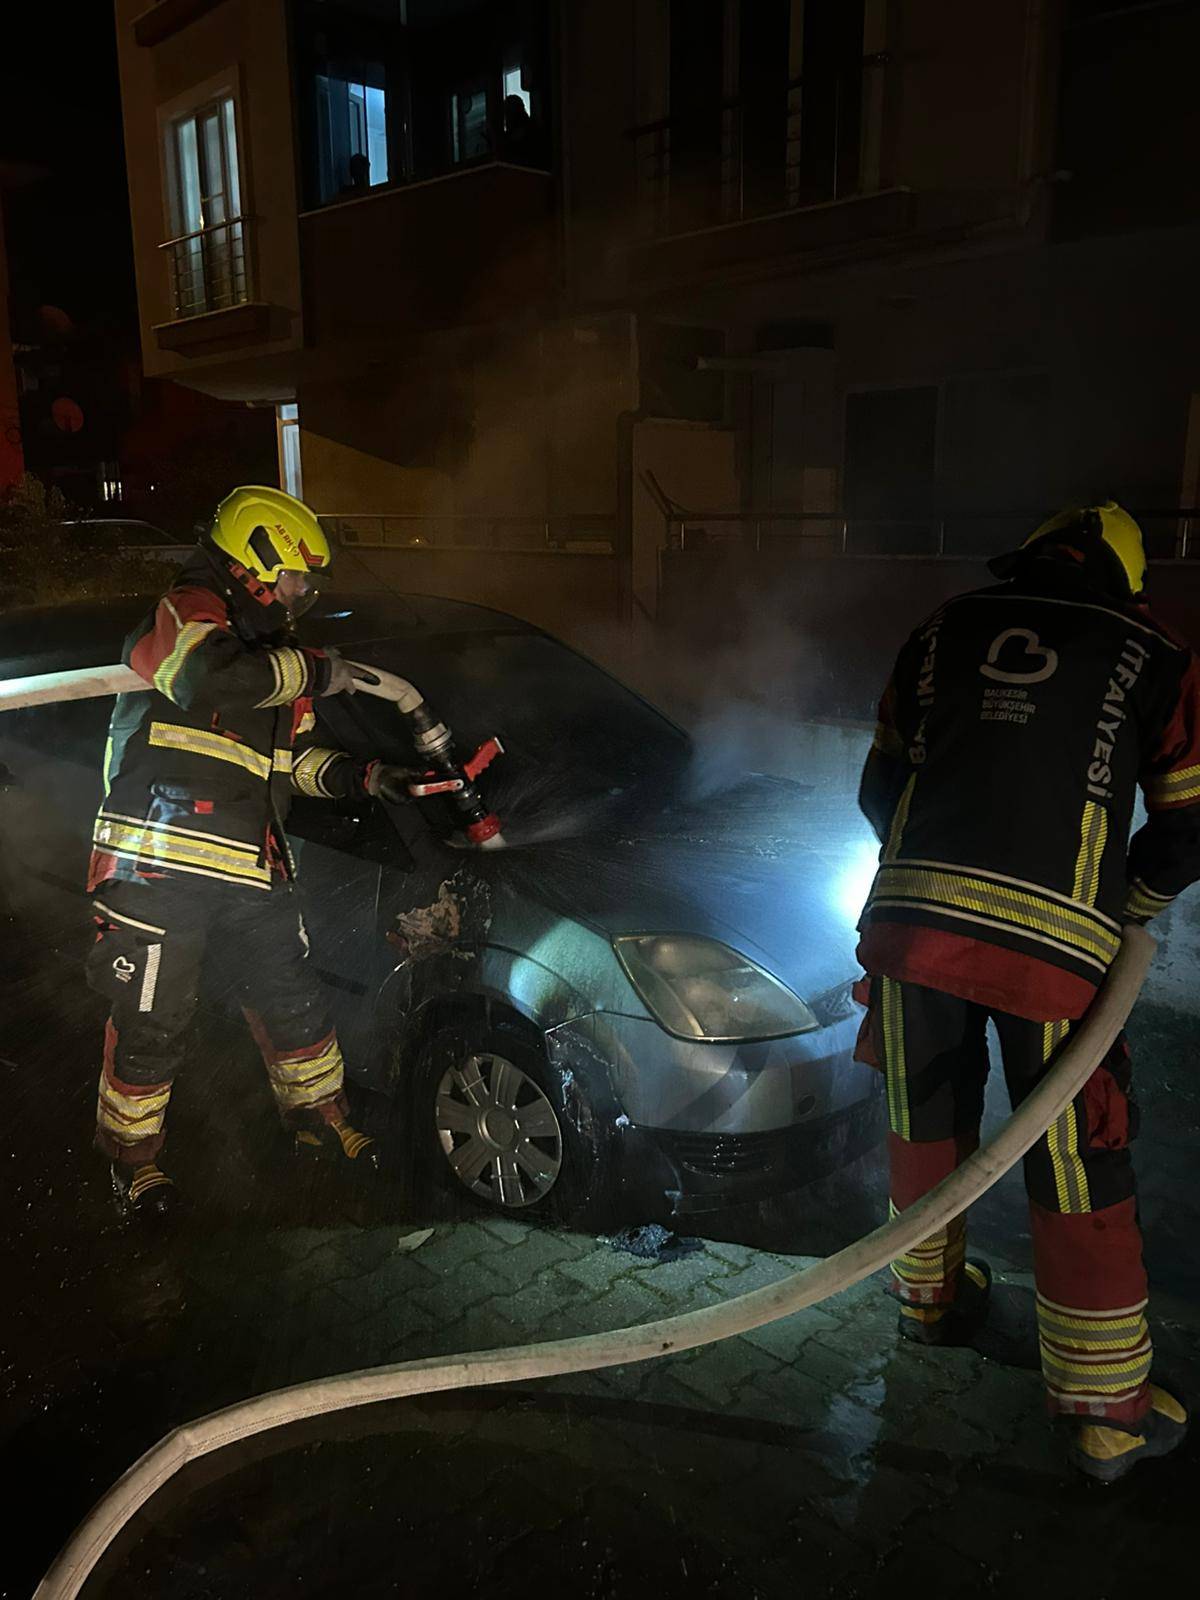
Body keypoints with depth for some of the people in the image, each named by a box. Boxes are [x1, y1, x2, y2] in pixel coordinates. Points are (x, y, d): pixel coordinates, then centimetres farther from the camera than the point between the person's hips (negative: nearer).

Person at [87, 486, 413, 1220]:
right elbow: (207, 677, -32)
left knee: (293, 1001, 15)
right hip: (162, 867, -8)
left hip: (252, 871, 8)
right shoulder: (185, 614, -8)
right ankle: (133, 1156, 25)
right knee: (151, 1027, 4)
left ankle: (321, 1117, 35)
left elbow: (293, 758, 24)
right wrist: (312, 670, -20)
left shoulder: (267, 645, 20)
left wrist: (360, 774, 7)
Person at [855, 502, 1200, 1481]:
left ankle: (930, 1294, 43)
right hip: (1053, 938, -3)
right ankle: (1108, 1406, 23)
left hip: (911, 913, 3)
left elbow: (879, 788, 19)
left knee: (926, 1118, 22)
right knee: (1079, 1171, 9)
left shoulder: (943, 634, 17)